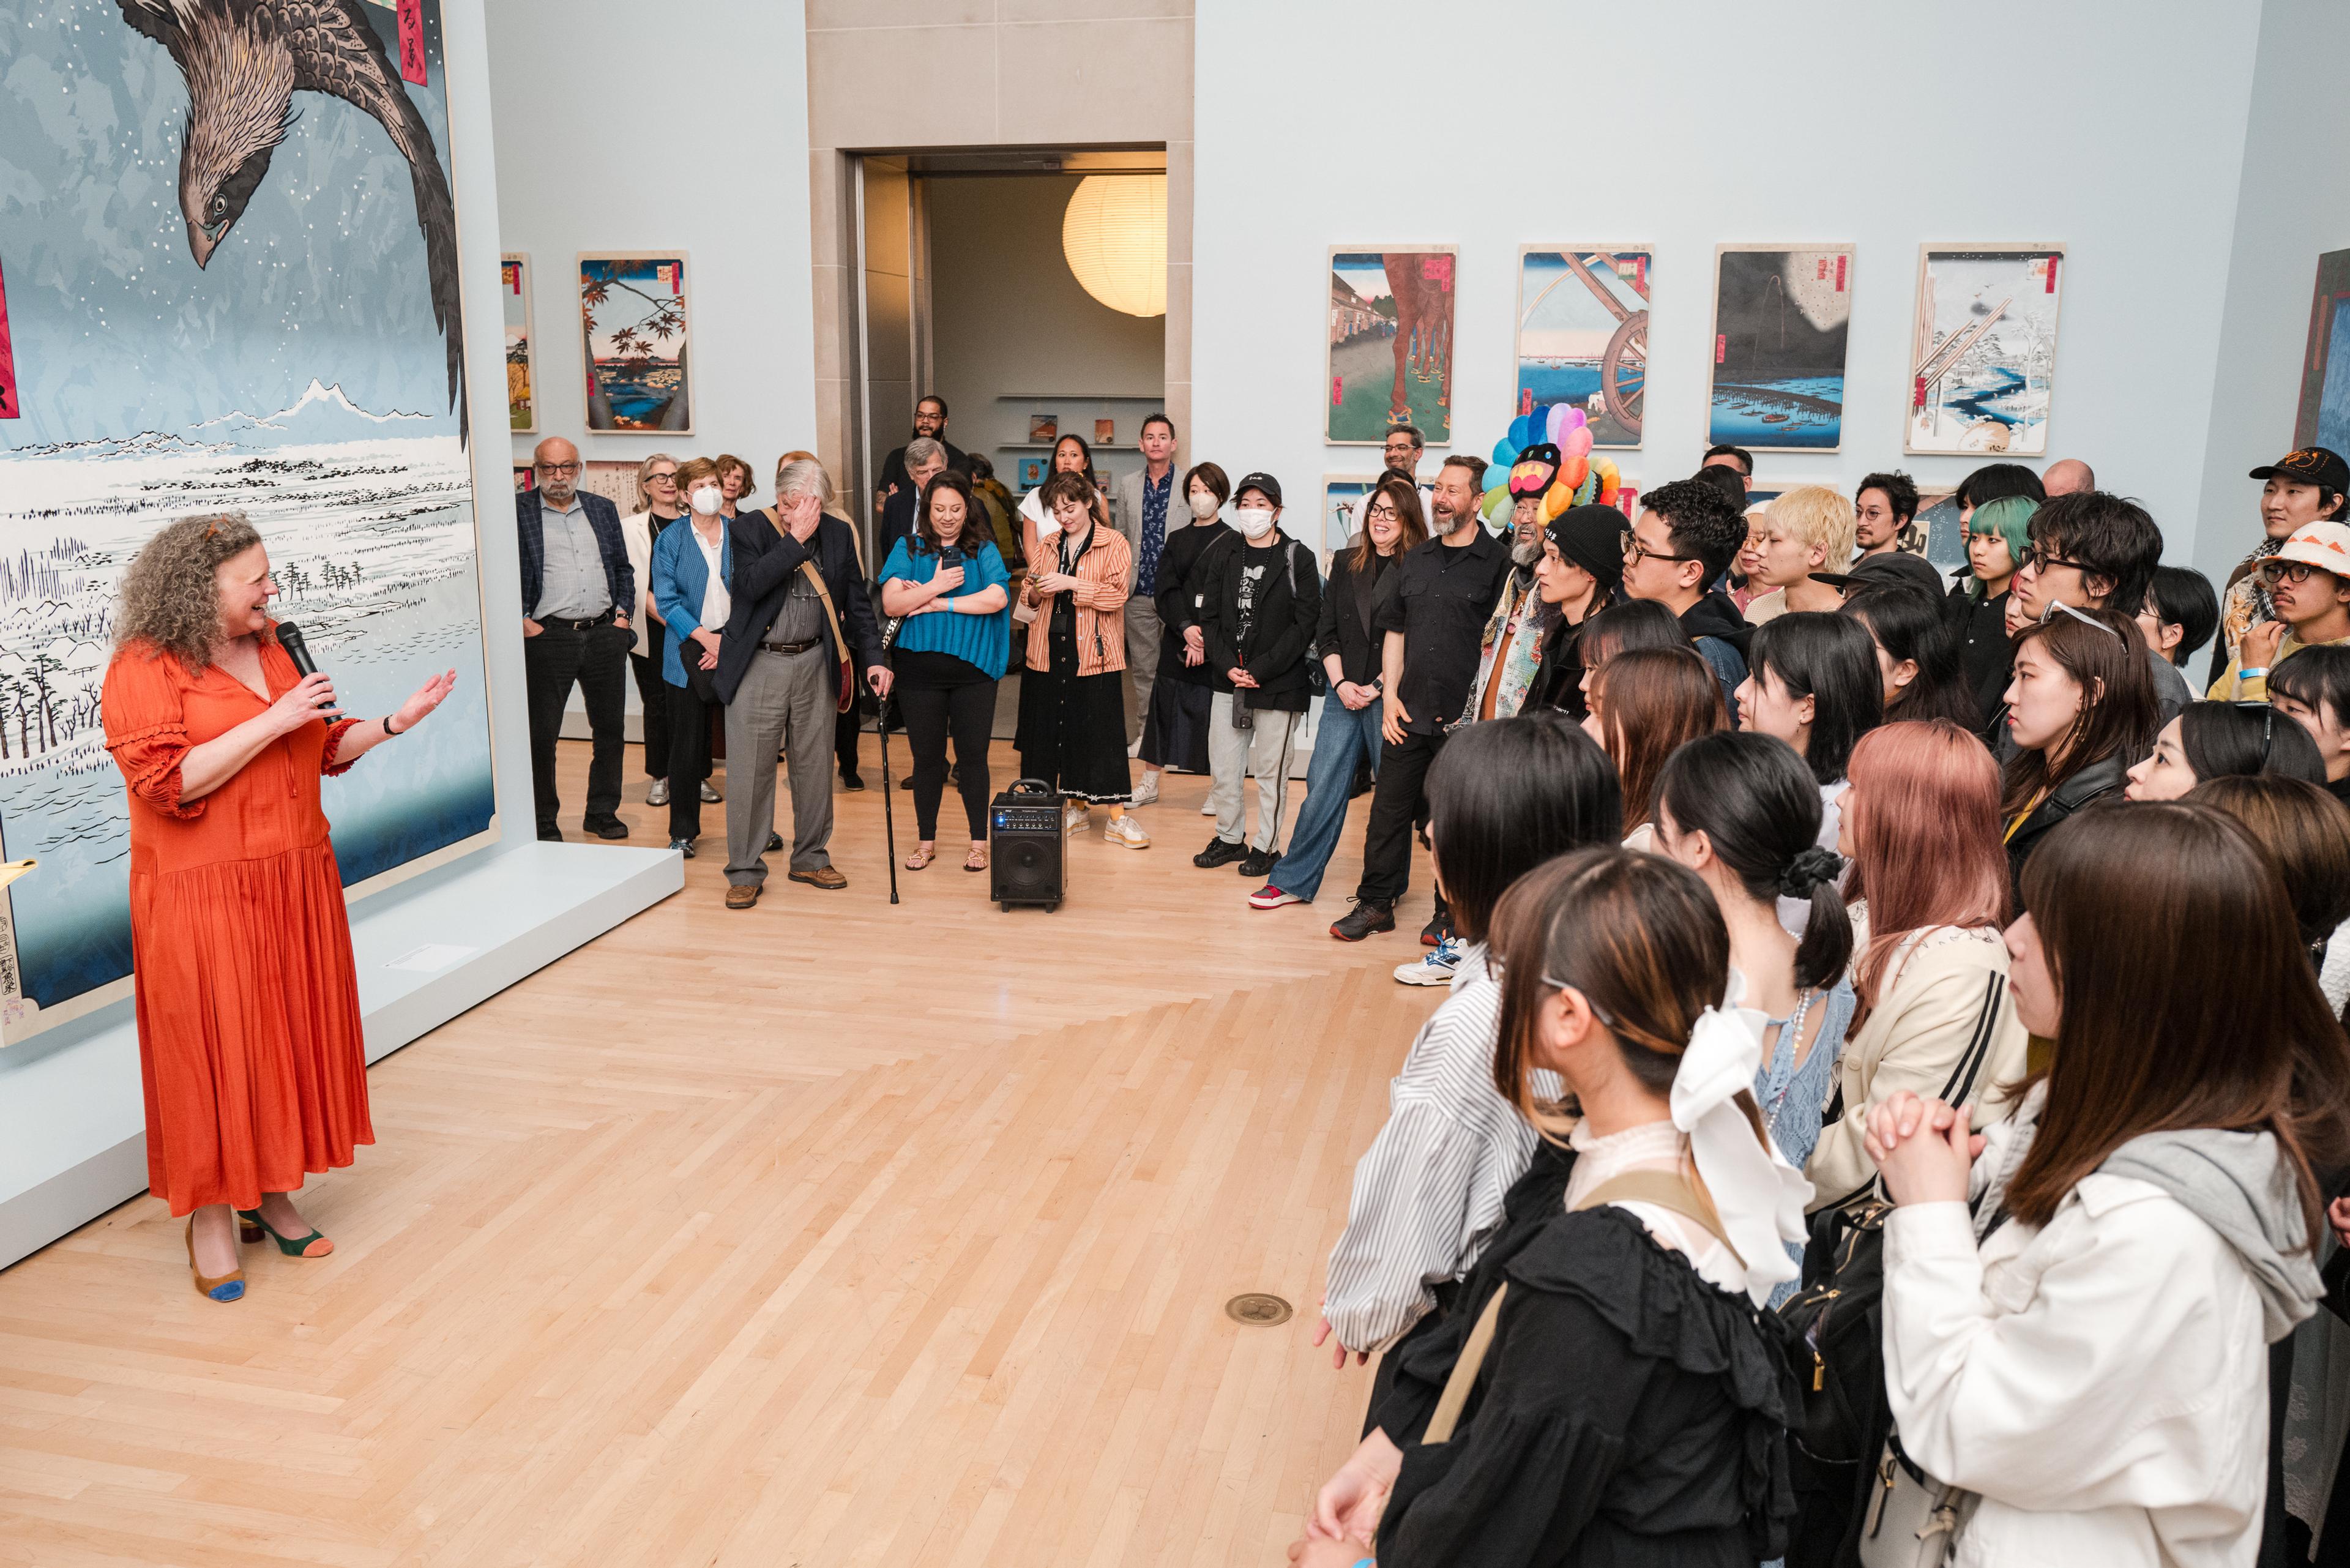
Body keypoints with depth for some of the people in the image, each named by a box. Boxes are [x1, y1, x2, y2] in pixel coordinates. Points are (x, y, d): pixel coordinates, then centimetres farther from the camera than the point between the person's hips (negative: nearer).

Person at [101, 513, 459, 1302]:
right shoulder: (144, 669, -10)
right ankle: (209, 1216, 13)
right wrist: (274, 720, -21)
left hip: (296, 884, 7)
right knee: (212, 1051, 0)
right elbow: (168, 781, -21)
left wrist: (394, 722, 2)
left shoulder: (268, 651, 11)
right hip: (201, 896, -6)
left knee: (292, 1037, 10)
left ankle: (274, 1193, 23)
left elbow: (321, 750, 18)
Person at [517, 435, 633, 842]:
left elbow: (623, 568, 17)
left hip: (605, 636, 4)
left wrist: (623, 611, 6)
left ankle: (603, 812, 23)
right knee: (541, 735, 1)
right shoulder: (517, 510, 0)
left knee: (611, 730, 9)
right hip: (547, 637, -4)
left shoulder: (603, 509, 13)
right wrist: (521, 620, -9)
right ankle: (543, 823, 13)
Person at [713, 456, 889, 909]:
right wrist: (796, 539, -20)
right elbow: (751, 583, -21)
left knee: (815, 766, 11)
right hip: (759, 665, -3)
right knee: (750, 770, 0)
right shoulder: (748, 528, -4)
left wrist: (872, 659, -1)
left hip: (815, 664, 3)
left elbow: (857, 603, 8)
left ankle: (811, 858, 26)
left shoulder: (838, 534, 6)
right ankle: (745, 871, 10)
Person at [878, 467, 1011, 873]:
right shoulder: (908, 549, 5)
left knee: (972, 756, 4)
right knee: (926, 757, 9)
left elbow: (997, 598, -13)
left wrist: (935, 602, -10)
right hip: (920, 670, 1)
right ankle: (926, 842, 22)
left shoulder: (984, 550, 3)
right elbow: (891, 604, -5)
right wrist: (937, 586, -15)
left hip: (973, 668, -1)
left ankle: (979, 842, 16)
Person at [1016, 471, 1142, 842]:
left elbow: (1116, 595, -12)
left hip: (1093, 652, -5)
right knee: (1051, 728, 7)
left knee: (1102, 731, -5)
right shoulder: (1048, 545, 14)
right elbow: (1027, 595, 19)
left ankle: (1118, 818, 1)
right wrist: (1036, 592, -4)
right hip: (1049, 652, 5)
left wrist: (1070, 584, -20)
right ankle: (1077, 806, 21)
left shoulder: (1113, 543, -2)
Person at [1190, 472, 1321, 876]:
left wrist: (1260, 670, -14)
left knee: (1270, 771, 4)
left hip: (1278, 685, -4)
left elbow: (1305, 624, -9)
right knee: (1222, 768, 9)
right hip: (1228, 681, 4)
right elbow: (1210, 618, 6)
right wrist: (1228, 667, -9)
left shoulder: (1298, 559, -4)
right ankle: (1230, 838, 25)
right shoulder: (1224, 557, 9)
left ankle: (1267, 846, 17)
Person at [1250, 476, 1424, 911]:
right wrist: (1341, 683, -3)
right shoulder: (1346, 564, 11)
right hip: (1343, 694, 4)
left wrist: (1377, 688, -12)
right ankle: (1293, 880, 12)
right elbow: (1326, 631, 10)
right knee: (1323, 786, 4)